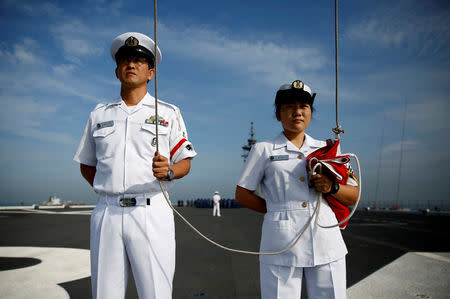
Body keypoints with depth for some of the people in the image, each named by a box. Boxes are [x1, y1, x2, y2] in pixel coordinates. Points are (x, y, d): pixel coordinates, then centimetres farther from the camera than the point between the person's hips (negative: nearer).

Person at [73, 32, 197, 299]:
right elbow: (86, 165, 22)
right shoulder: (99, 114, 15)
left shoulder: (168, 113, 8)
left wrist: (168, 171, -15)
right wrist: (109, 188, 5)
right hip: (107, 214, 3)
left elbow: (185, 162, 7)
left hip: (152, 212, -2)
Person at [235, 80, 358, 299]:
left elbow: (353, 196, 15)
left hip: (326, 242, 3)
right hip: (281, 244, -2)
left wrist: (332, 187, -5)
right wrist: (280, 210, 2)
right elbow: (242, 195, 7)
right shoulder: (263, 150, 7)